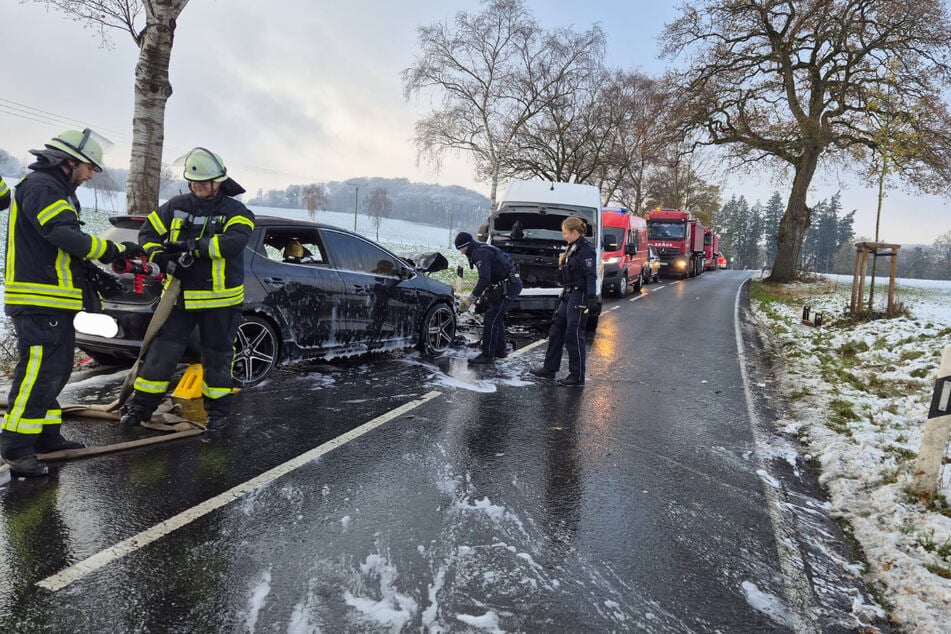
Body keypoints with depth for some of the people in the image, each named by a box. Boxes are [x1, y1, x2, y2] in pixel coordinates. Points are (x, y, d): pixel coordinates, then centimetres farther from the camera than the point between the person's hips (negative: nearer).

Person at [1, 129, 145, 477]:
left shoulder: (59, 191, 22)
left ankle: (46, 435, 24)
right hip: (39, 302, -11)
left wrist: (93, 272, 14)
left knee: (56, 371, 15)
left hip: (55, 301, 11)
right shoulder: (40, 187, -11)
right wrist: (116, 249, -18)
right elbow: (65, 236, -24)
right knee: (38, 374, -10)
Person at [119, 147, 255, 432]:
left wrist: (191, 245, -27)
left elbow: (233, 243, -24)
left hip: (220, 300, -2)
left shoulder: (235, 211, -5)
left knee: (217, 357, 9)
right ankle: (140, 405, 18)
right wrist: (162, 259, -10)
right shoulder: (176, 206, 6)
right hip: (180, 296, 3)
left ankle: (218, 409, 26)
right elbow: (148, 233, 10)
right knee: (161, 351, 3)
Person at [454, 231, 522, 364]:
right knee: (497, 318, 20)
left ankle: (488, 355, -4)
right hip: (512, 284, 11)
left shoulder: (480, 253, -17)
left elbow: (484, 279, -26)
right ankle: (500, 351, 29)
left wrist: (470, 299, -23)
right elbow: (487, 277, 22)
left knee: (490, 321, -9)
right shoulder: (483, 249, 17)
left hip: (508, 287, -11)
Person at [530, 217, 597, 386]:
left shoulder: (586, 249, -13)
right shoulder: (572, 248, 15)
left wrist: (591, 297, -30)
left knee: (573, 336, -5)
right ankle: (549, 368, 26)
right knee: (556, 331, 14)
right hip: (569, 296, 10)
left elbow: (591, 275, -21)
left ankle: (577, 376, 5)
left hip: (579, 297, -10)